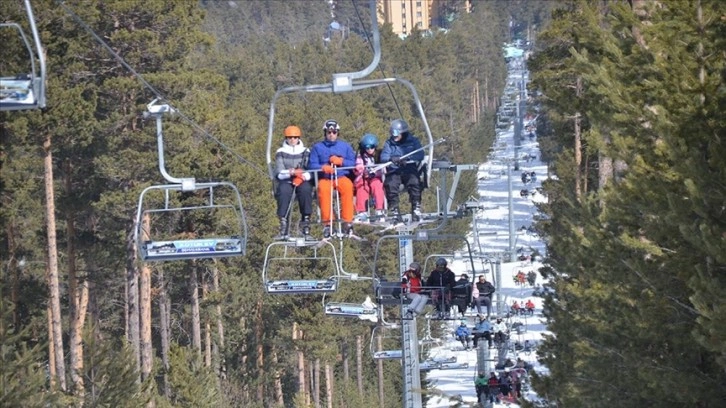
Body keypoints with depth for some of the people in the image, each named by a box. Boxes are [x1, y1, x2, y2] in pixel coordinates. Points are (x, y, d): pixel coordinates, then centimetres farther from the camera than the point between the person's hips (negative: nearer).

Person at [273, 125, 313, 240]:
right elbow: (279, 173, -1)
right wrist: (291, 172, -22)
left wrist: (302, 176, -21)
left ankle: (306, 223, -33)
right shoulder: (281, 152, 12)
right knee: (284, 191, -35)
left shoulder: (305, 152, 13)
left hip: (303, 182, 0)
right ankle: (284, 227, -40)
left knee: (305, 189, -35)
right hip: (286, 182, 0)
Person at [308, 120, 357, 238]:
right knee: (323, 189, -36)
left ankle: (348, 222, -35)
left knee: (347, 187, -34)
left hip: (342, 176, 0)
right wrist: (323, 168, -16)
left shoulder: (345, 146, 19)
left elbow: (353, 163, 9)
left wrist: (341, 161, -7)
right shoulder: (317, 147, 15)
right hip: (324, 178, 0)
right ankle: (327, 223, -35)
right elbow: (312, 165, 3)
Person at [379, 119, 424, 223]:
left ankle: (416, 209, -28)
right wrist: (391, 159, -24)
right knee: (390, 184, -32)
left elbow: (420, 155, -4)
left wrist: (406, 159, -22)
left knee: (414, 182, -34)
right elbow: (383, 157, 0)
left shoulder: (413, 141, 12)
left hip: (410, 170, -1)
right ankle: (394, 212, -27)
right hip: (394, 172, 1)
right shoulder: (389, 143, 16)